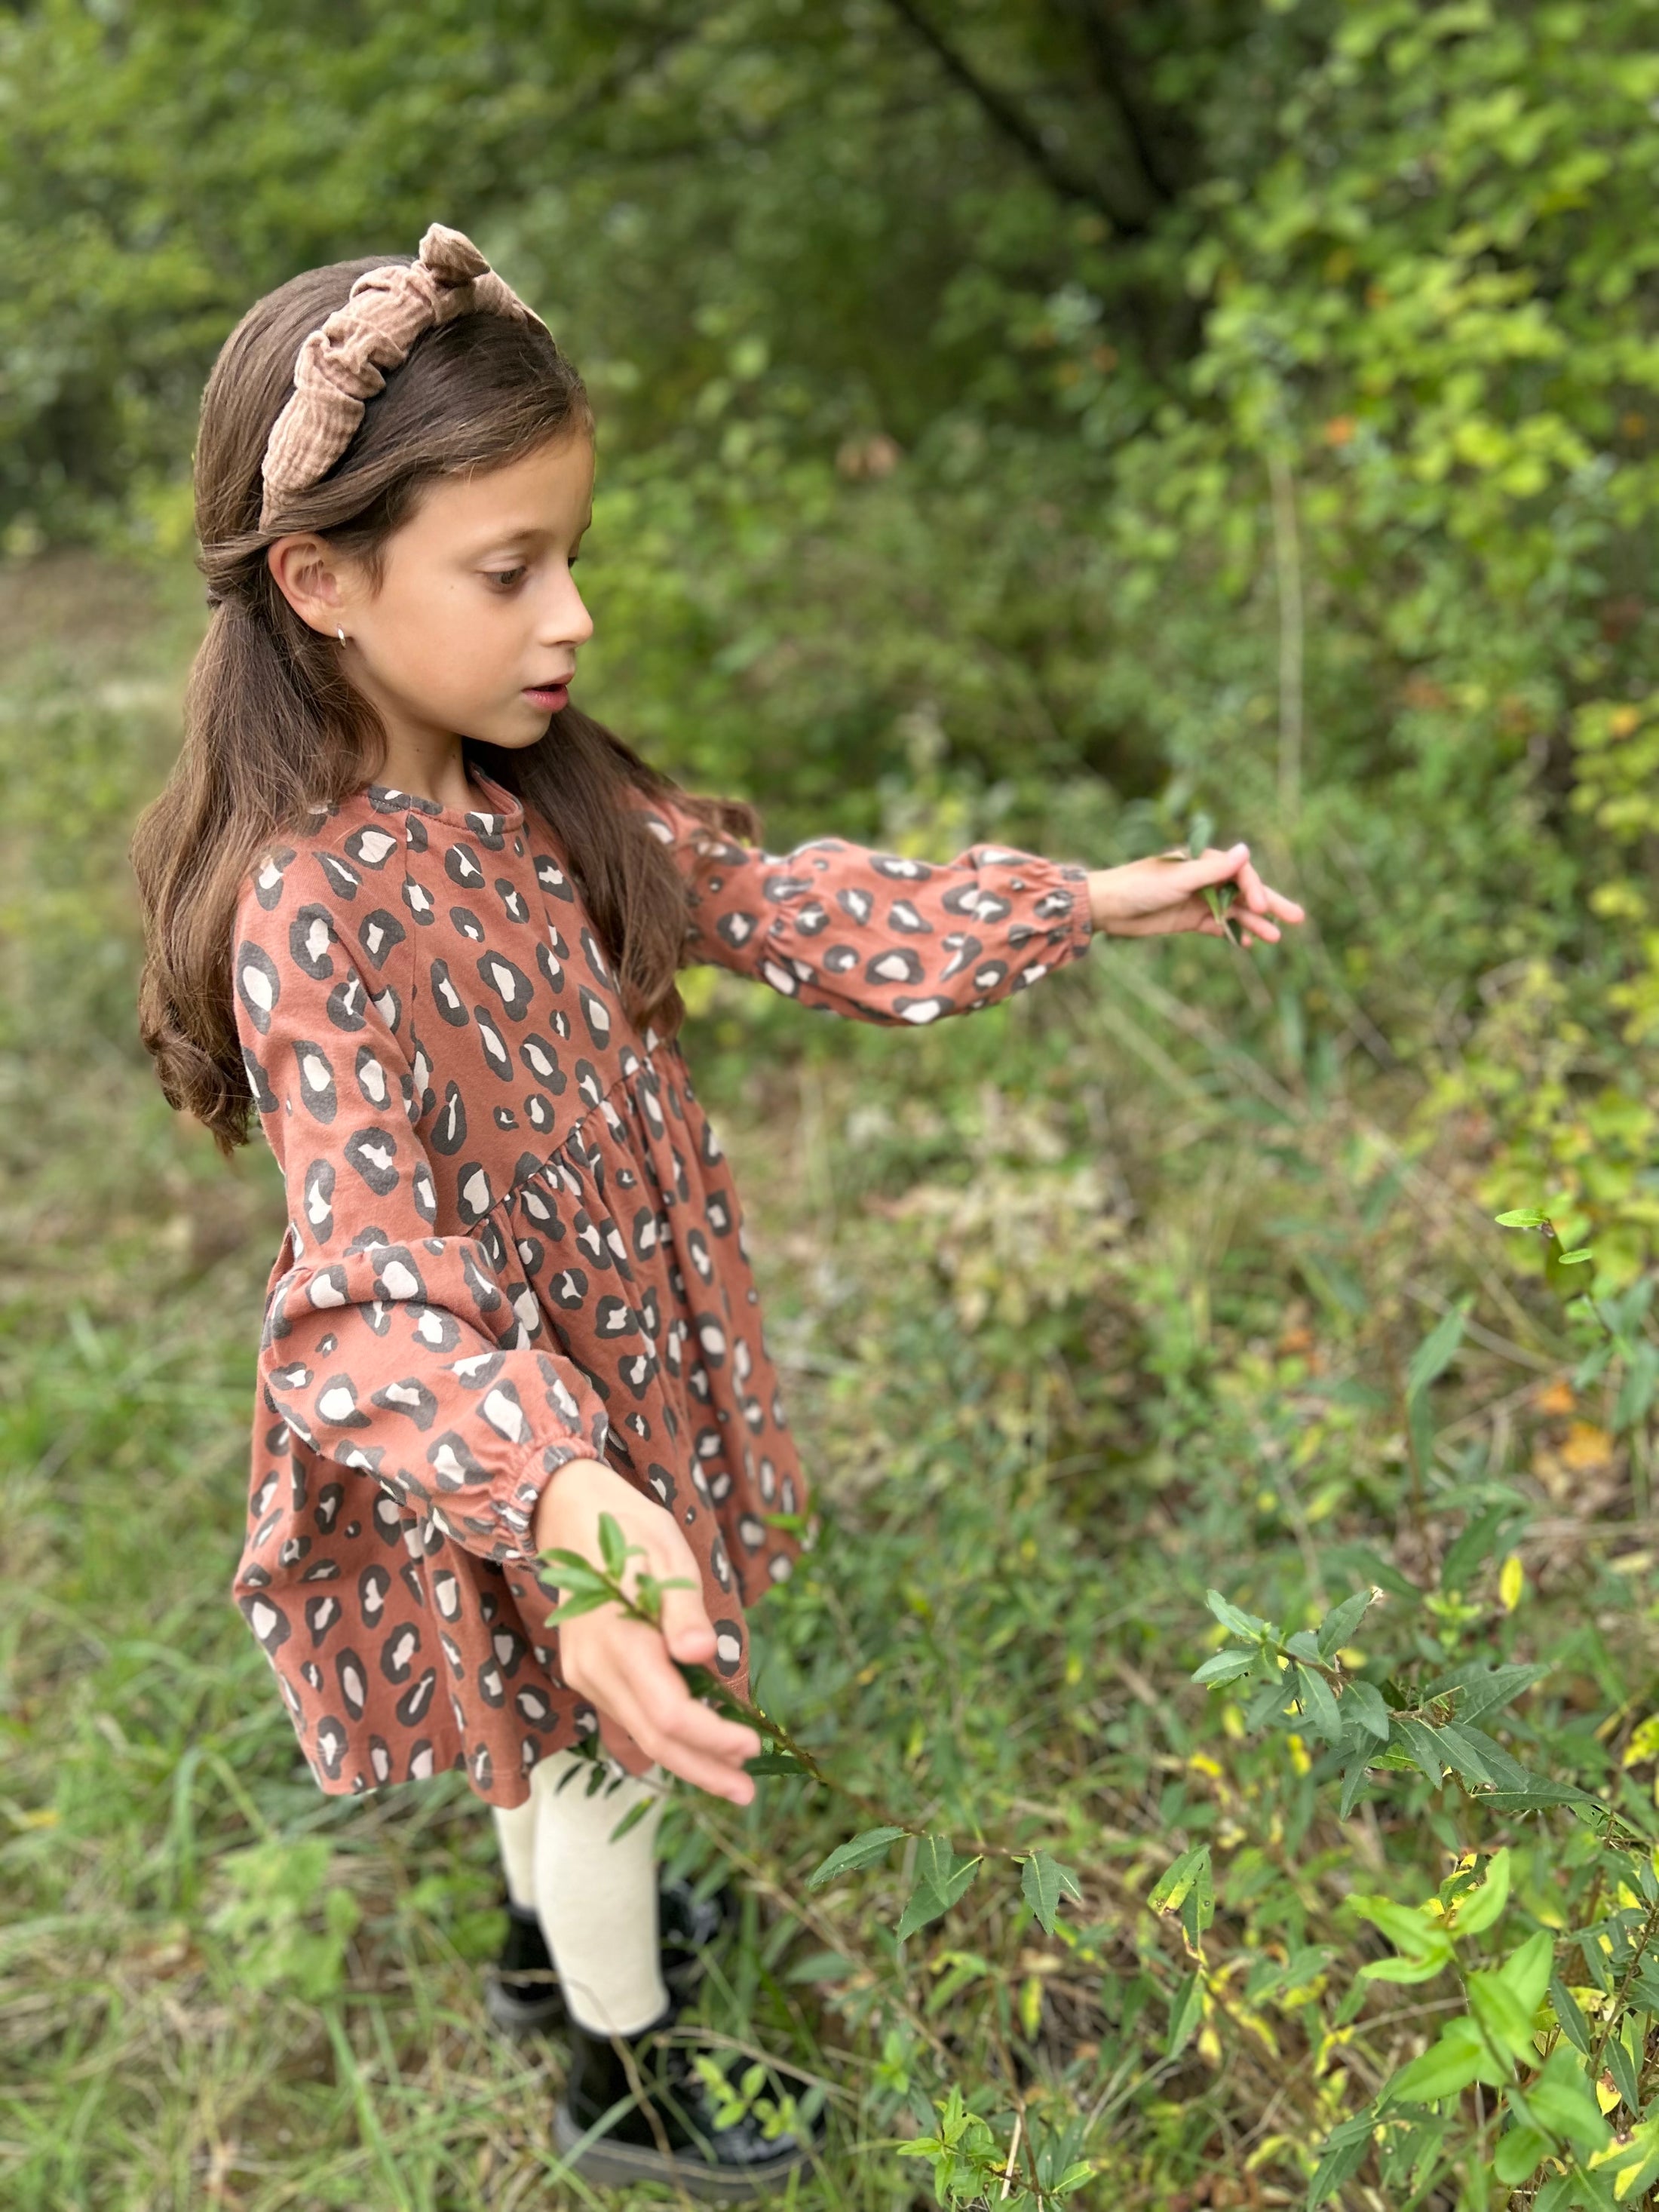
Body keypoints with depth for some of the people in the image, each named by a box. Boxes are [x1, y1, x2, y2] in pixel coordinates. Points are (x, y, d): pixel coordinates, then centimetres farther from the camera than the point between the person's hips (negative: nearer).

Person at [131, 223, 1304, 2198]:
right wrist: (557, 1499, -57)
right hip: (500, 1433, -7)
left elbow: (781, 903, 0)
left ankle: (553, 1943, 58)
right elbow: (371, 1293, -39)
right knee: (607, 1738, 16)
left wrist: (1085, 904, -5)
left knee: (561, 1719, 30)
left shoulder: (540, 802, -6)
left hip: (616, 1356, 7)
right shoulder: (308, 913, -32)